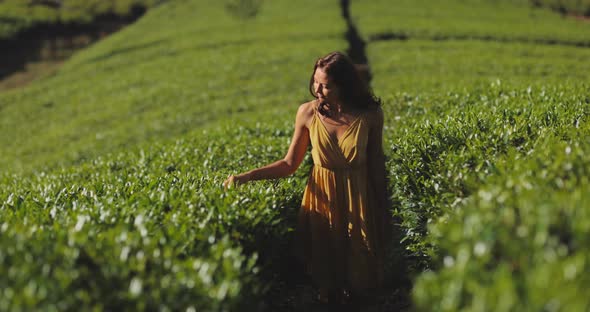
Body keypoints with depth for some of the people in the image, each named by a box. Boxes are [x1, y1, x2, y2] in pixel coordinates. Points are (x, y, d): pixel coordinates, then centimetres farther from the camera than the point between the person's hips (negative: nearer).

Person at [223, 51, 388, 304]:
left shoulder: (370, 115, -15)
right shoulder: (308, 113, -12)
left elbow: (377, 165, -3)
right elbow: (289, 164, -4)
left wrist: (381, 213, 2)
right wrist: (247, 176, -16)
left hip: (359, 200, 0)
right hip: (322, 198, 1)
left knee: (358, 268, 12)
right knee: (324, 267, 11)